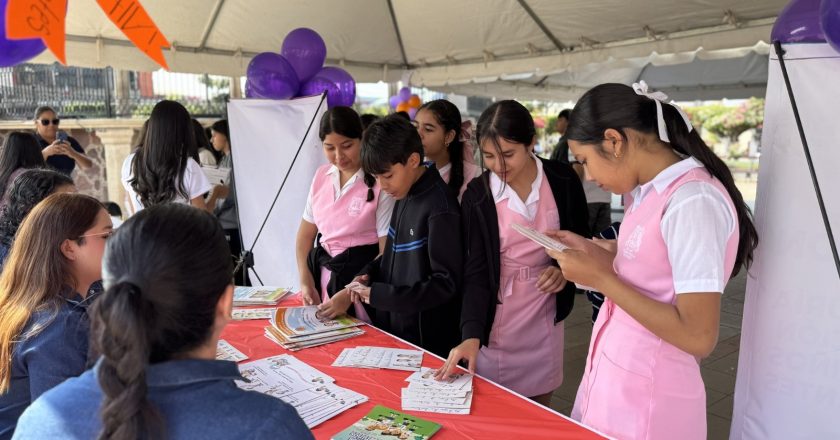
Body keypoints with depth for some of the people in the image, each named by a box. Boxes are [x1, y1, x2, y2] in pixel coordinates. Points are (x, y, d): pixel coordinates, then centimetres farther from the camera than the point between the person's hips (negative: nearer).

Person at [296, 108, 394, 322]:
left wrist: (350, 293, -19)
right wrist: (306, 282, 1)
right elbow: (306, 234, 11)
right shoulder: (321, 176, 2)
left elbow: (387, 252, -15)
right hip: (323, 274, 5)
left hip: (362, 275, -5)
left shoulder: (380, 182, -15)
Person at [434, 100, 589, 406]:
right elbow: (476, 271, -10)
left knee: (540, 412, 15)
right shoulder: (477, 196, -10)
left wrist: (564, 270, -13)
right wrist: (471, 334, -21)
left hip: (546, 314, 2)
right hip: (497, 318, -2)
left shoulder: (563, 180, -6)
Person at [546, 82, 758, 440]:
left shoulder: (693, 201, -23)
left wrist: (600, 279, -20)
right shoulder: (649, 191, 4)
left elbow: (698, 337, -24)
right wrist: (592, 251, 3)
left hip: (646, 398, -8)